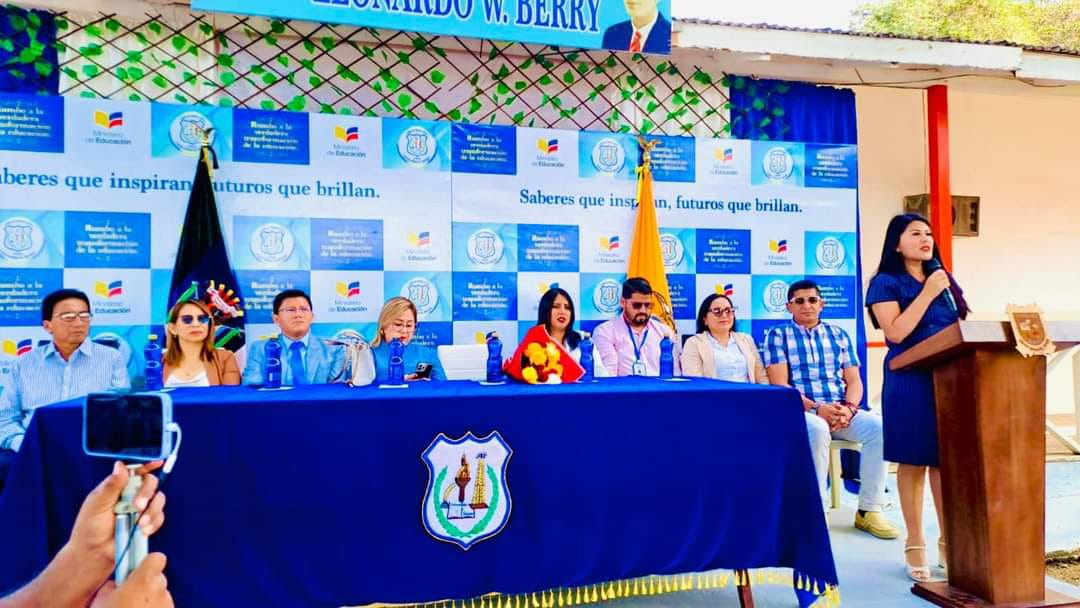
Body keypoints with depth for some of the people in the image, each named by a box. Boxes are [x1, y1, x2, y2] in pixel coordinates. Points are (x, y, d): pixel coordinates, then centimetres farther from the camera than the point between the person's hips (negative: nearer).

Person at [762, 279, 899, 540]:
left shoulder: (839, 335, 17)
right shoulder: (777, 335, 5)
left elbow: (854, 381, 11)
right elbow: (779, 385, -5)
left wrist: (848, 408, -11)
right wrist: (816, 409, -18)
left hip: (840, 411, 4)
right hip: (798, 412, -4)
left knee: (878, 426, -24)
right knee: (818, 429, -37)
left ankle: (868, 510, -13)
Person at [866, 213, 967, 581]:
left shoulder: (943, 279, 16)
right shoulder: (886, 283, -2)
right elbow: (896, 333, -14)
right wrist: (928, 293, -12)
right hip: (910, 382, -5)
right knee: (913, 462, 1)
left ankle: (948, 543, 18)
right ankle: (915, 546, 10)